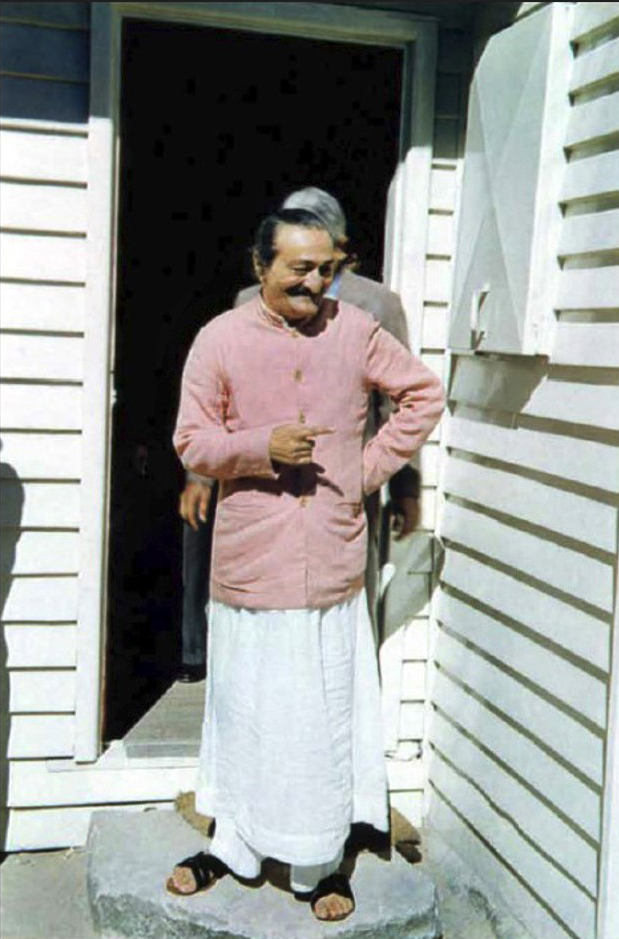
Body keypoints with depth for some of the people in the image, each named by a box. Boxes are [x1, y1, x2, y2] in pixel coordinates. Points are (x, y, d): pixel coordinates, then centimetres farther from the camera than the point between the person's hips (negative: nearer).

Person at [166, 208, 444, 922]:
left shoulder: (354, 330, 1)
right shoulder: (221, 339, -2)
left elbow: (423, 392, 12)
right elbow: (191, 443, -1)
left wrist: (373, 464, 3)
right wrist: (262, 446, -18)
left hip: (333, 561, 1)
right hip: (249, 560, 0)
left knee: (325, 713, 8)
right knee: (244, 708, 12)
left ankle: (321, 862, 25)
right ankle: (233, 845, 32)